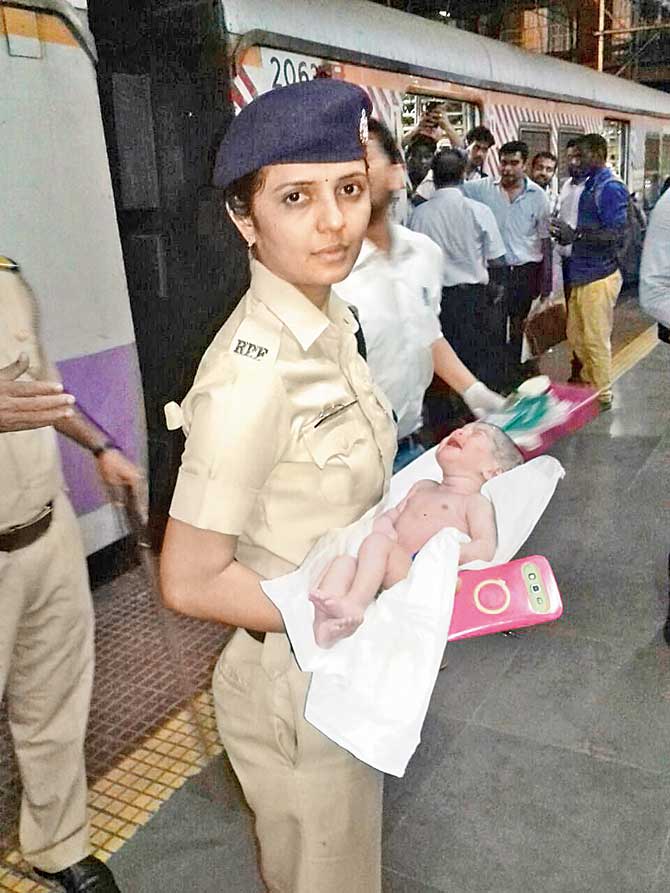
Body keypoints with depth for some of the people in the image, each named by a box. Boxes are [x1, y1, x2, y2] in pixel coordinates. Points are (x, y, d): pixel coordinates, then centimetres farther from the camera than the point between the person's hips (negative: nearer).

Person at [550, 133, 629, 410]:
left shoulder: (610, 187, -14)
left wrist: (575, 235, -21)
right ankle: (588, 384, 33)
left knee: (596, 340, 1)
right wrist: (569, 235, 4)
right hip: (581, 272, 9)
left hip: (599, 275, -9)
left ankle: (602, 396, 14)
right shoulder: (590, 185, 14)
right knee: (575, 337, 16)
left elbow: (616, 233, -21)